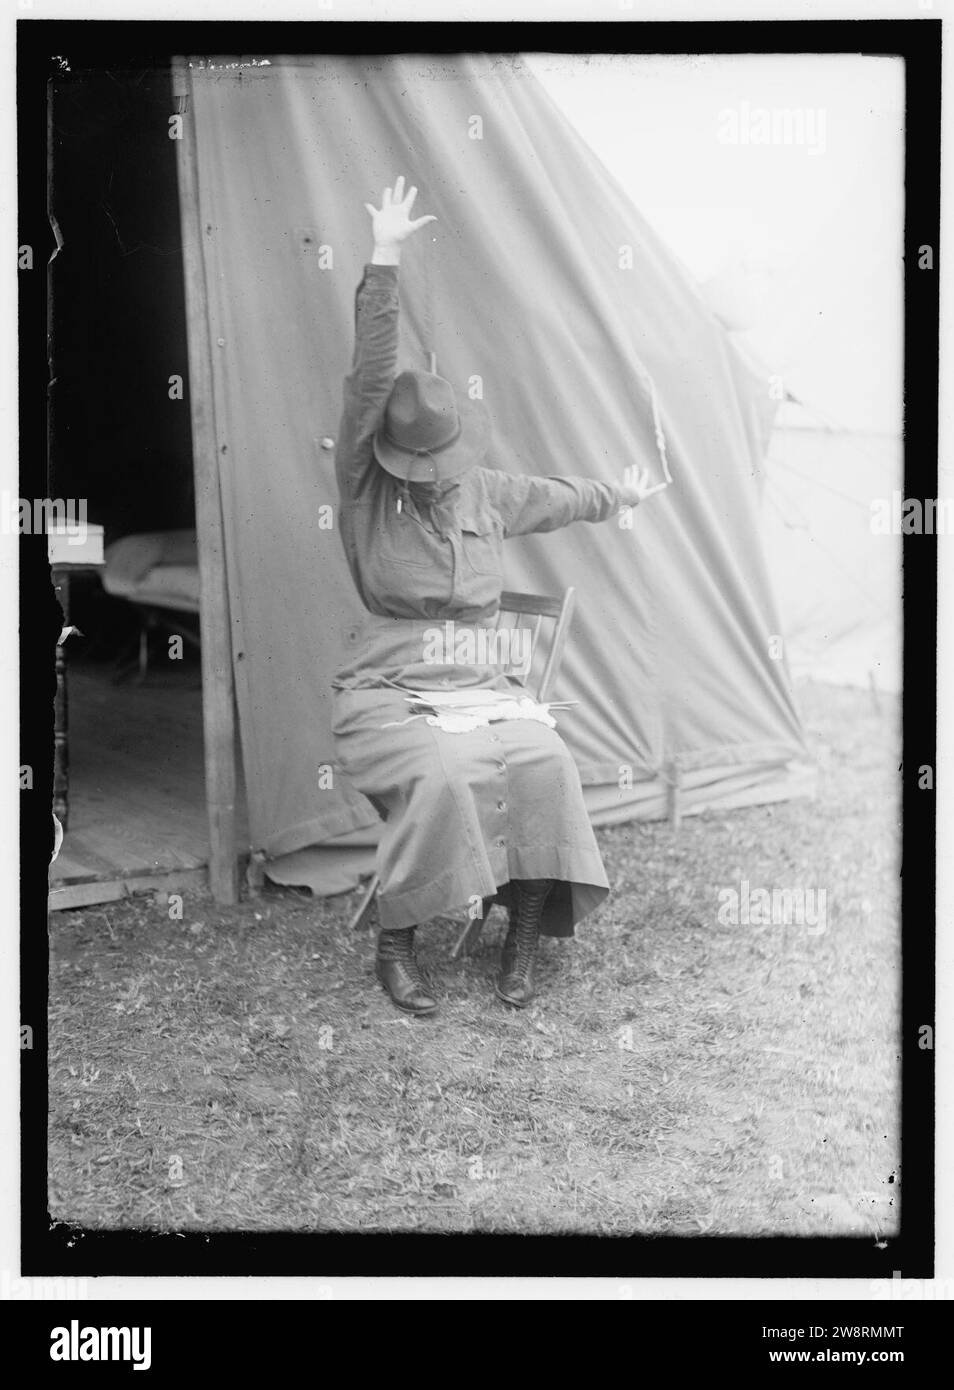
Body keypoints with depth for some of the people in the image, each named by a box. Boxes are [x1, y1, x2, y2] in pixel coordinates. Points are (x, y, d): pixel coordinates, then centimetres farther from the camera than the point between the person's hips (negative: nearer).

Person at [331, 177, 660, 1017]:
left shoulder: (488, 492, 11)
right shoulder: (364, 489, -4)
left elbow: (561, 500, 32)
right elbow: (371, 379, -15)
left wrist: (622, 496, 49)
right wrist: (382, 265, -23)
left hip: (481, 684, 4)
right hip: (386, 690, -4)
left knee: (545, 763, -26)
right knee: (439, 774, -34)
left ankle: (525, 938, -11)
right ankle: (395, 946, -16)